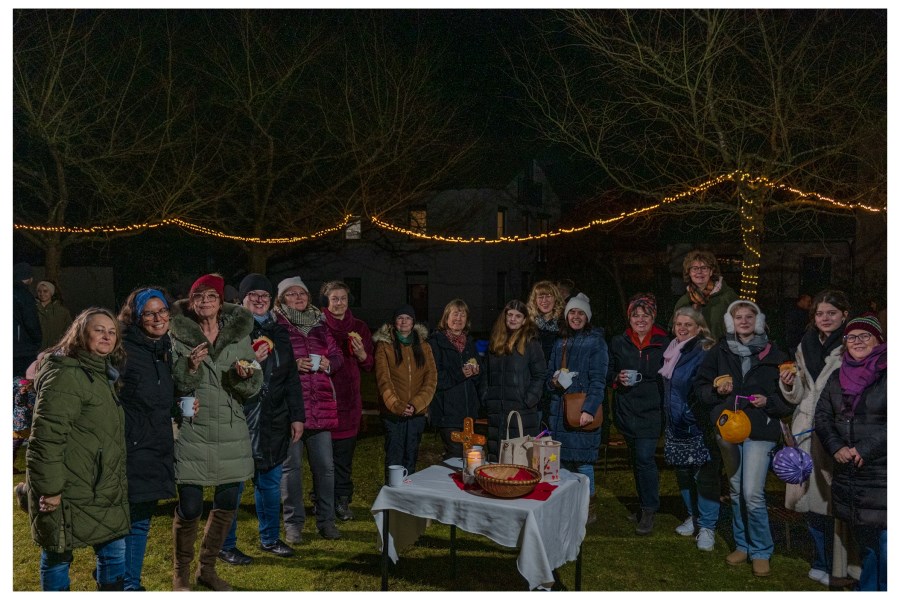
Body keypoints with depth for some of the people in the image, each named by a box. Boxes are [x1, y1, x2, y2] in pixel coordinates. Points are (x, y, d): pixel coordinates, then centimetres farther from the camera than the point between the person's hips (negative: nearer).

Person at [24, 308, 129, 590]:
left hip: (102, 490, 9)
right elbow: (46, 435, -22)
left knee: (115, 551, 13)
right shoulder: (65, 374, -17)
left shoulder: (103, 374, 14)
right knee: (58, 557, 8)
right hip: (69, 493, -9)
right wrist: (49, 489, -22)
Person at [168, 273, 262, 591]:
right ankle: (181, 572, 28)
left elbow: (254, 385, 3)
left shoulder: (239, 332, 3)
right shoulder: (177, 334, -3)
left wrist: (245, 375, -18)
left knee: (227, 503, 10)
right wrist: (191, 366, -23)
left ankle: (207, 568, 33)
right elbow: (172, 385, -6)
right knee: (189, 508, 0)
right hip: (192, 431, -3)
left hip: (231, 433, 3)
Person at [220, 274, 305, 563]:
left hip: (274, 421, 5)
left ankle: (270, 538, 30)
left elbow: (291, 378, 14)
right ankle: (226, 546, 20)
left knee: (270, 480, 14)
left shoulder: (278, 332, 13)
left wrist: (297, 416, 10)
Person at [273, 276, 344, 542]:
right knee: (292, 465, 4)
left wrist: (329, 364, -2)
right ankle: (293, 523, 18)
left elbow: (337, 355, 19)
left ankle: (326, 520, 22)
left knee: (325, 465, 7)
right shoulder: (276, 325, 0)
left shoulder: (319, 325, 16)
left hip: (320, 405, 4)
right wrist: (293, 365, -18)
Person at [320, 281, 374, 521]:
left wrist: (361, 354, -9)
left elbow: (369, 365, 11)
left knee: (344, 453, 5)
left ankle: (342, 500, 17)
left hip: (349, 399, 3)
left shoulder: (359, 328, 10)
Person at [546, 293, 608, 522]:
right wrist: (554, 381, -3)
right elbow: (549, 374, 20)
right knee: (561, 460, 8)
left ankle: (589, 507, 12)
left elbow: (598, 380, -10)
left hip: (582, 410, -6)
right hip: (559, 409, 6)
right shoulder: (560, 343, 16)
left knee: (582, 460, -4)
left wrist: (589, 409, -20)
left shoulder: (595, 342, -3)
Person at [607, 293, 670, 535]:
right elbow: (608, 374, 12)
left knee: (645, 458, -11)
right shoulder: (618, 343, 6)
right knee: (636, 460, 14)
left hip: (651, 411, -4)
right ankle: (645, 505, 30)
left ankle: (648, 511, 3)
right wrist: (618, 379, -10)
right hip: (627, 411, 4)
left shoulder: (664, 343, -2)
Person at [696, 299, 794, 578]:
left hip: (760, 431, -3)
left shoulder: (773, 355, 0)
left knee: (752, 494, -9)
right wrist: (717, 390, -10)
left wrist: (768, 401, -14)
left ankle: (761, 552, 11)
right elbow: (701, 386, 9)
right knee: (736, 492, 13)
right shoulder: (720, 351, 5)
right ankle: (742, 545, 30)